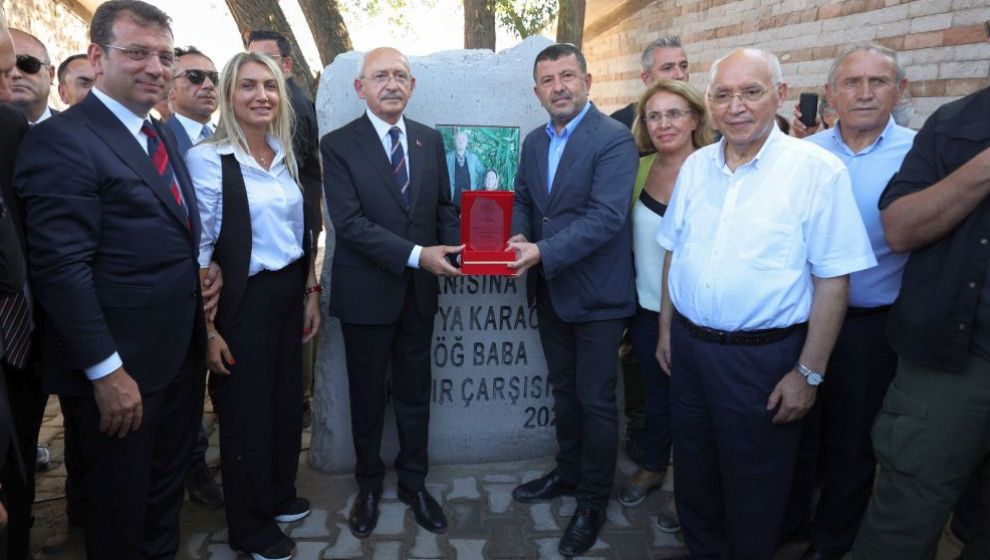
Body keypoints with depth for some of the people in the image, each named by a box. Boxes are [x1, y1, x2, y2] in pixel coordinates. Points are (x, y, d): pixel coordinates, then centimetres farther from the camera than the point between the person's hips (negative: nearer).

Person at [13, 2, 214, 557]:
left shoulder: (162, 137, 12)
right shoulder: (60, 140, -16)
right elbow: (60, 267, -21)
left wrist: (203, 279, 6)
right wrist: (107, 372, -21)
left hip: (182, 356, 8)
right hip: (121, 369, -8)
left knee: (167, 491, 23)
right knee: (121, 504, 13)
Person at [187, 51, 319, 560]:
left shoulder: (285, 156, 7)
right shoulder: (207, 159, -13)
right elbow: (198, 250, -14)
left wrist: (311, 293, 11)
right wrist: (208, 329, -15)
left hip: (289, 294, 6)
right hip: (242, 301, -6)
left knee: (287, 399, 18)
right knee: (246, 409, 8)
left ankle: (280, 494, 41)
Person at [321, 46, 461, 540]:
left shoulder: (431, 140, 6)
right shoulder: (338, 145, -8)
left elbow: (444, 206, 8)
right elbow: (349, 222, -17)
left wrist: (452, 248, -13)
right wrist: (416, 254, -24)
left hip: (419, 291, 3)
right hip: (366, 291, -3)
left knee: (414, 393, 15)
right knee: (367, 396, 13)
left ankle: (414, 483, 33)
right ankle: (369, 485, 34)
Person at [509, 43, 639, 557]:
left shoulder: (614, 139, -16)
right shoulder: (533, 142, 8)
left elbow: (607, 216, -24)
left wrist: (543, 252, -29)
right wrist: (518, 236, -9)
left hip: (596, 294, -7)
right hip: (549, 290, 7)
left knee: (596, 400, 5)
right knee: (564, 388, 21)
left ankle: (592, 504, 23)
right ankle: (567, 473, 41)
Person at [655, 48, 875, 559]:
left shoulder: (817, 170, -12)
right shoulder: (696, 166, 4)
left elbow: (833, 279, -12)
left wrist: (808, 373, -12)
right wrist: (666, 330, 12)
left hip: (762, 356, -5)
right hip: (688, 345, 5)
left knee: (753, 495, 12)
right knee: (694, 477, 20)